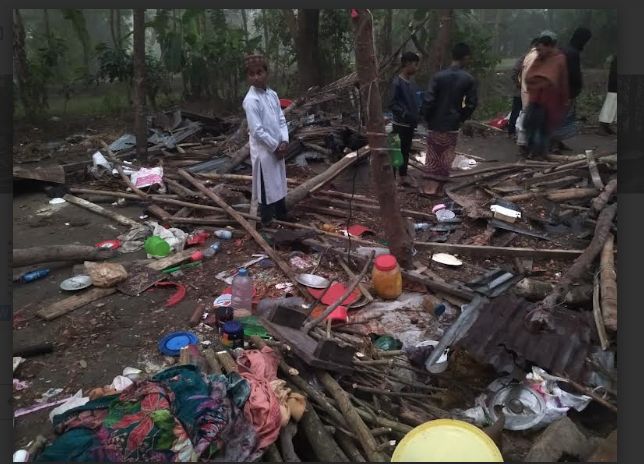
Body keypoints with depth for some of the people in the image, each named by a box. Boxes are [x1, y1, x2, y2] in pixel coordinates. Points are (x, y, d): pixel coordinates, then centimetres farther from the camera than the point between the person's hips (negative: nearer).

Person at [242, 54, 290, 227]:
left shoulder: (272, 94, 6)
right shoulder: (251, 100, -17)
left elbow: (281, 120, 7)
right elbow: (257, 130, -20)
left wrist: (284, 141, -7)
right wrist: (276, 146, -13)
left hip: (277, 148, 8)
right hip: (264, 151, -7)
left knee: (279, 185, 19)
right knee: (267, 189, 1)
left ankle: (282, 217, 35)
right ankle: (268, 224, 12)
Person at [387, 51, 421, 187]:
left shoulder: (412, 83, 8)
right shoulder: (397, 82, -15)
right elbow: (392, 104, -18)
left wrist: (418, 114, 2)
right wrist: (406, 114, -26)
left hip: (410, 124, 8)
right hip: (400, 124, -8)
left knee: (406, 151, 15)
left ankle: (403, 177, 26)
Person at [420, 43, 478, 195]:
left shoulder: (438, 76, -9)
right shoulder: (469, 79, -5)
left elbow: (428, 100, -13)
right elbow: (472, 103, -4)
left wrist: (427, 118, 2)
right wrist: (462, 118, 11)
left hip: (435, 124, 0)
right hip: (452, 125, 0)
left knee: (432, 157, 10)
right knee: (446, 157, 12)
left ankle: (429, 187, 12)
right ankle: (439, 186, 16)